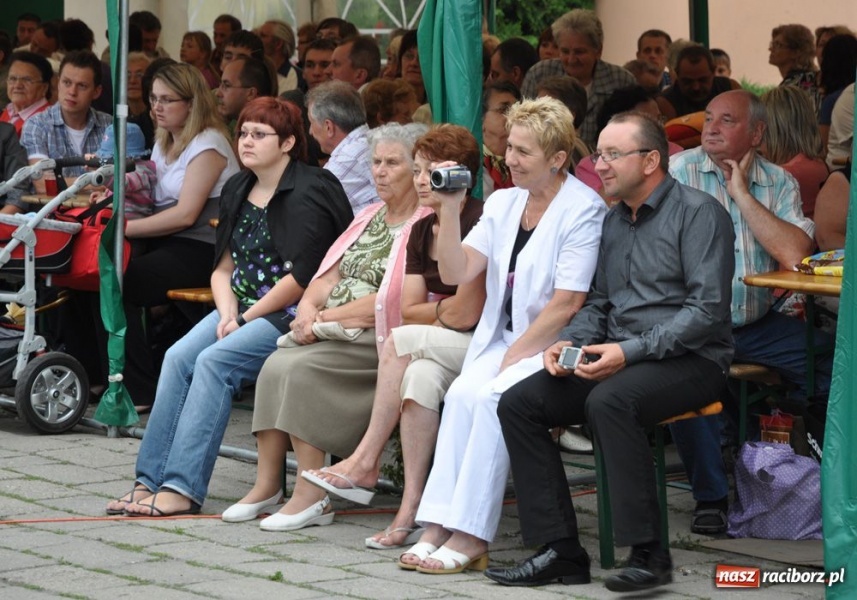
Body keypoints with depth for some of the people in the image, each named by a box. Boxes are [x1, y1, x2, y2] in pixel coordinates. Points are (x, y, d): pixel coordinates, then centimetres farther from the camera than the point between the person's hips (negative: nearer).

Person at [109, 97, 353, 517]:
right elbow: (223, 267, 15)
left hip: (292, 314, -8)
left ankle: (182, 488, -30)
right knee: (178, 357, -16)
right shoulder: (237, 191, 15)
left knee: (215, 361, -27)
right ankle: (150, 480, -20)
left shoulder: (308, 193, -11)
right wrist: (228, 313, -4)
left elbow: (301, 278, -16)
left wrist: (247, 319, -12)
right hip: (243, 308, 8)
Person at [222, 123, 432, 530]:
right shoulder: (369, 217, 22)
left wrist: (327, 319, -11)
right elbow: (329, 274, 17)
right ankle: (266, 485, -17)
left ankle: (312, 497, -23)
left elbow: (391, 302, -14)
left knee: (300, 368, -26)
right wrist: (309, 305, -5)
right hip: (336, 331, 8)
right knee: (276, 364, -18)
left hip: (378, 341, -8)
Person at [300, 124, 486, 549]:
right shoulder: (422, 231, 14)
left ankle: (366, 461, -17)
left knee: (402, 341, -25)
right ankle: (411, 509, -35)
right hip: (446, 351, 6)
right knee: (422, 375, -28)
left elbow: (466, 313, -18)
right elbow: (409, 309, 9)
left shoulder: (478, 222, -12)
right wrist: (448, 310, -5)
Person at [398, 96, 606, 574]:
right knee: (462, 392, -23)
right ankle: (439, 527, -28)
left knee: (491, 396, -29)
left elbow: (567, 305, -14)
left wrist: (514, 356, -13)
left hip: (555, 349, -6)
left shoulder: (584, 210, -10)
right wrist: (449, 210, -6)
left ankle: (469, 538, -27)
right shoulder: (503, 203, 11)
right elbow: (456, 273, 5)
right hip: (505, 341, 6)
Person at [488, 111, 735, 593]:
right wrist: (571, 342, 2)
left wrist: (631, 350, -23)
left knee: (610, 401, -36)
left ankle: (648, 553, -29)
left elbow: (708, 309, -17)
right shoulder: (614, 222, 18)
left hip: (690, 358, -8)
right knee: (518, 403, -10)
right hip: (618, 358, 8)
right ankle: (562, 551, -12)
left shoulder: (698, 212, -7)